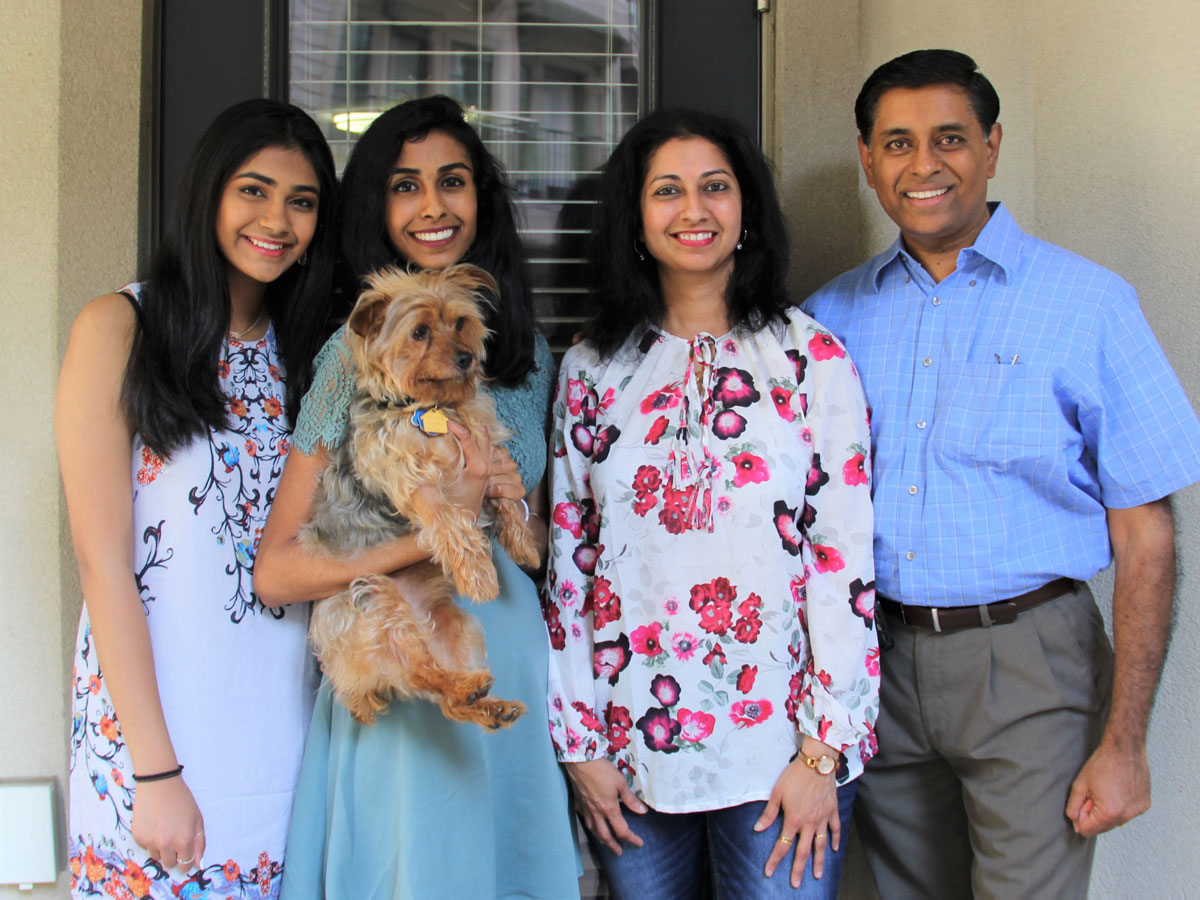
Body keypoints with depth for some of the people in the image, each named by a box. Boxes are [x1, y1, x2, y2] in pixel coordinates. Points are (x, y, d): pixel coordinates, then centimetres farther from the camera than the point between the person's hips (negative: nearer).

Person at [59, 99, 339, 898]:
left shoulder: (307, 351, 11)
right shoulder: (121, 328, -6)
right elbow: (104, 562, -11)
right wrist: (157, 771, -14)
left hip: (283, 707, 5)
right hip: (150, 706, -4)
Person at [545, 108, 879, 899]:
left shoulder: (811, 357, -2)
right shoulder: (592, 370, 5)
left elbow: (846, 560, -5)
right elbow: (567, 560, 6)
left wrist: (825, 750, -8)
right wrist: (579, 743, 4)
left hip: (774, 746, -2)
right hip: (632, 747, 2)